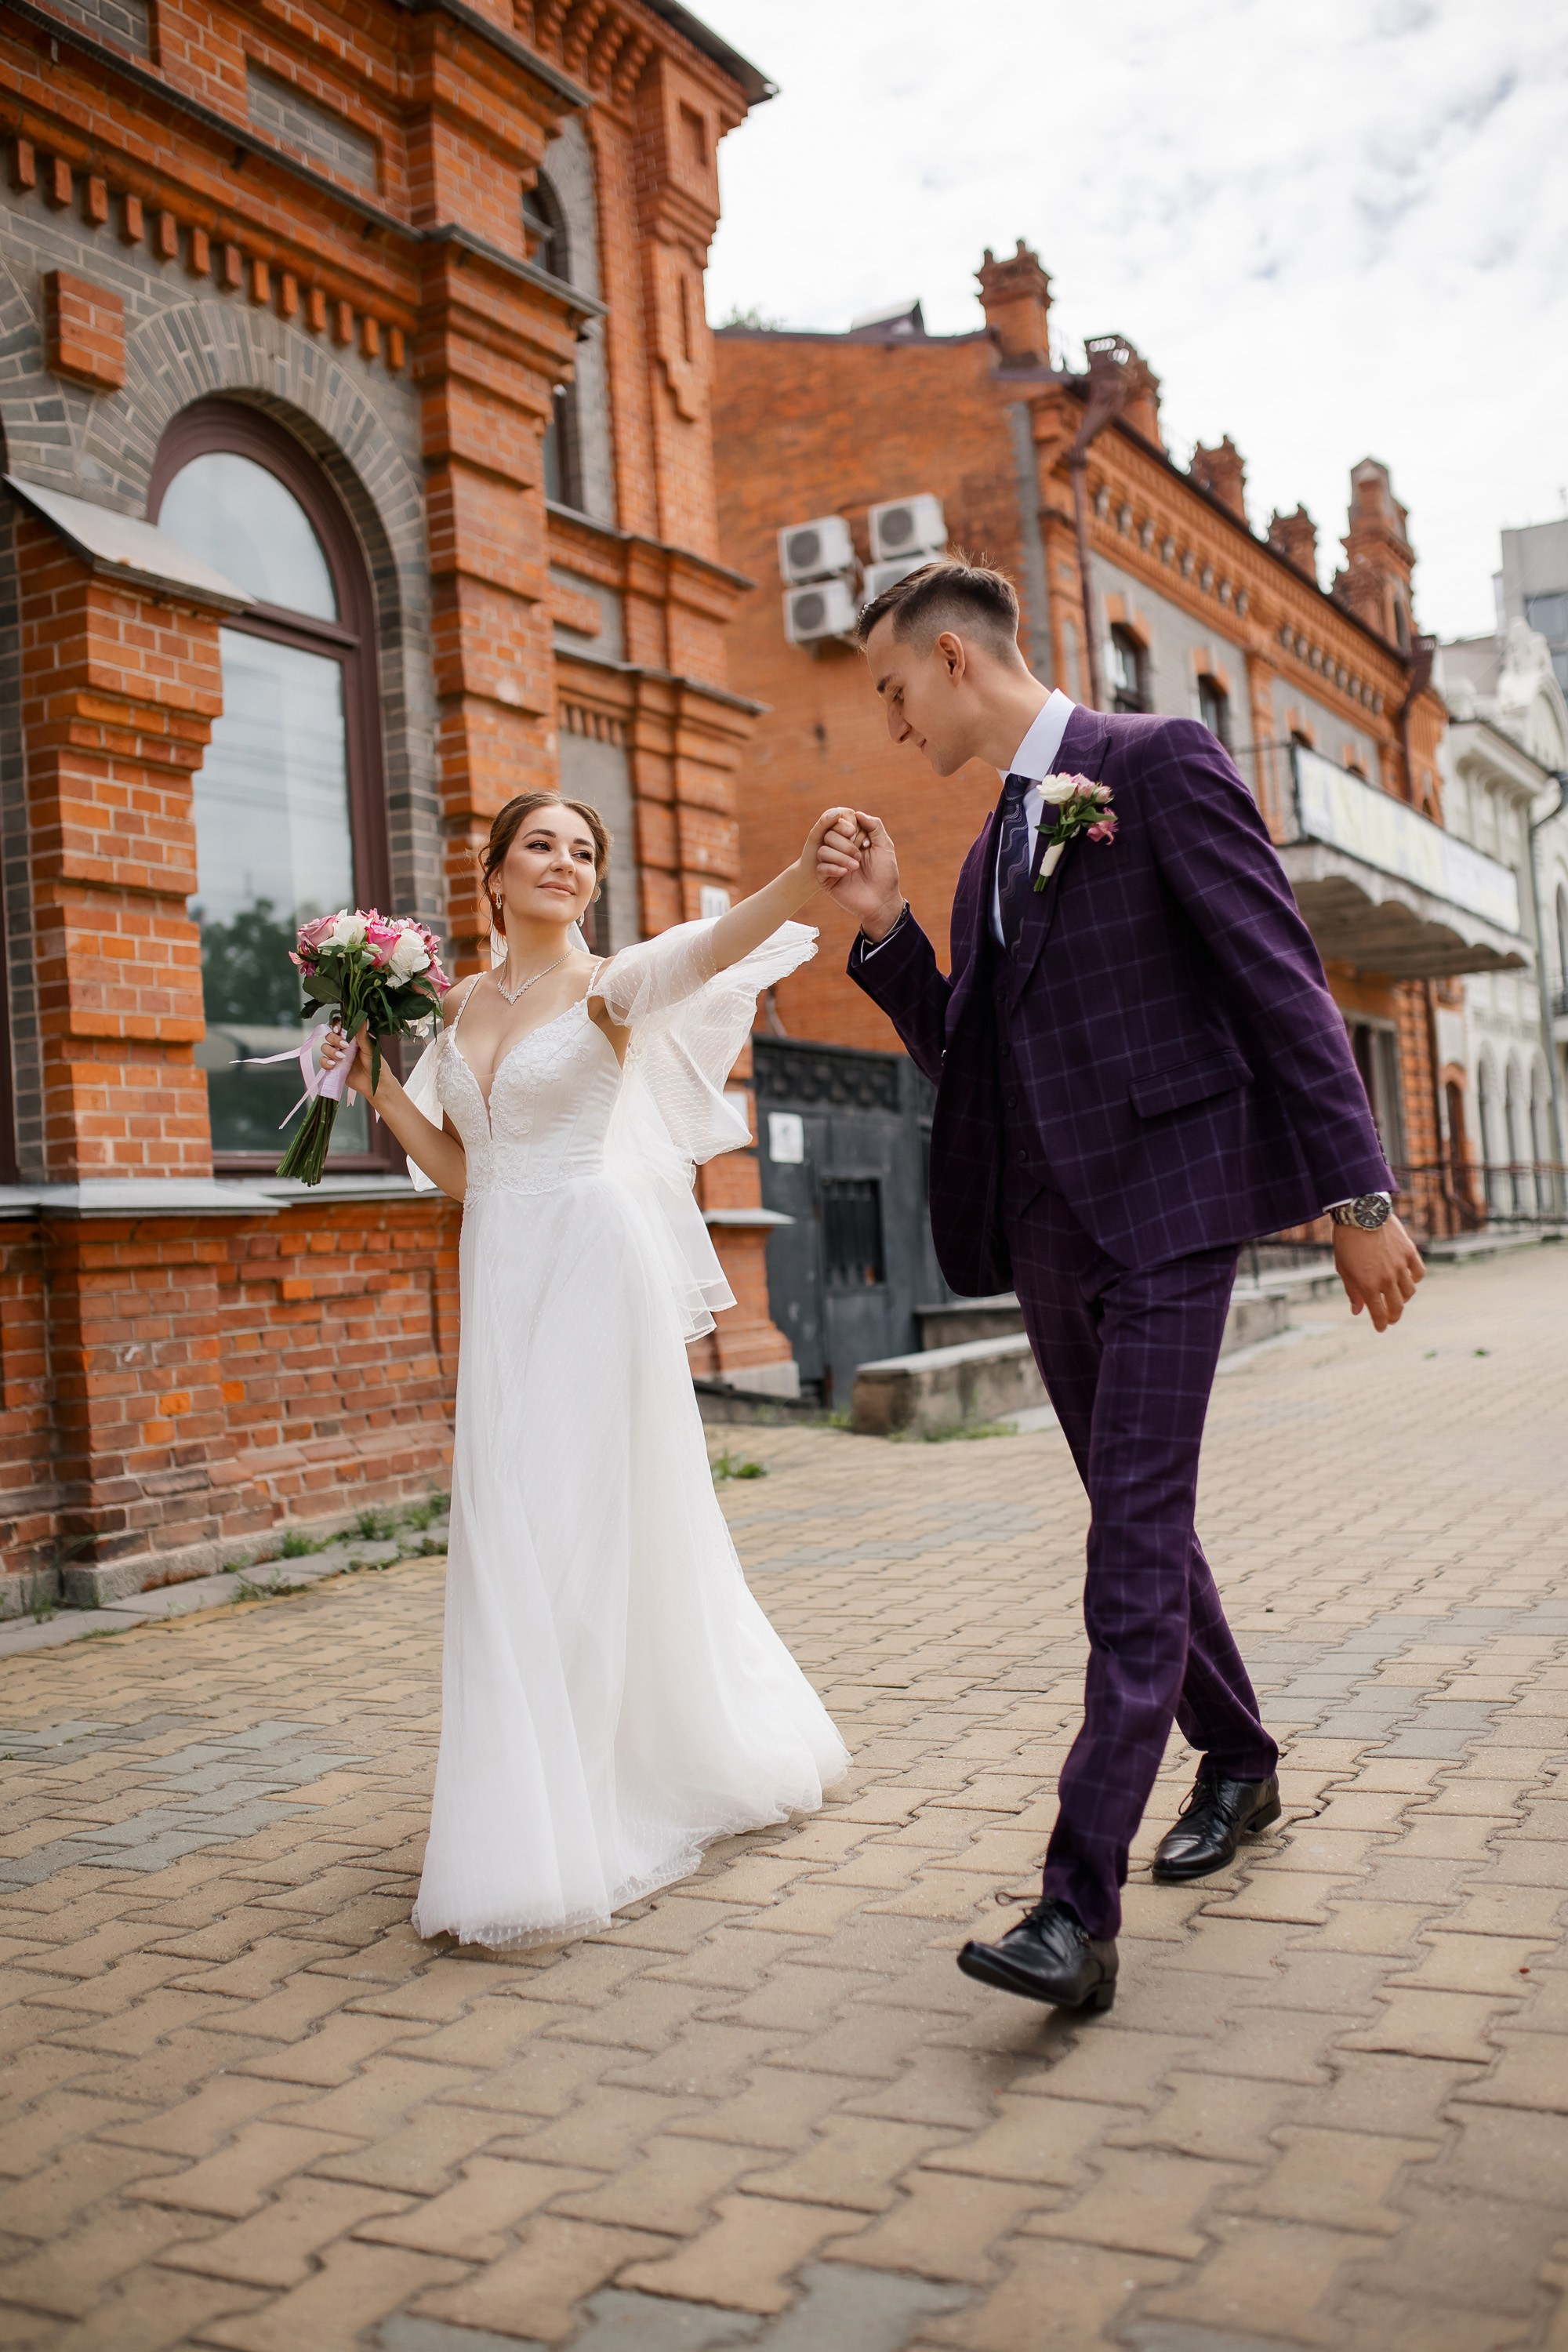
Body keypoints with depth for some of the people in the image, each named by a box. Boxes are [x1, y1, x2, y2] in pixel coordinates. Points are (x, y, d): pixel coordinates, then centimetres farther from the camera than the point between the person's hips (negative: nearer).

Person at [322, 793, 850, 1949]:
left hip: (592, 1270, -6)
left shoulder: (614, 985, -3)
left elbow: (714, 943, -24)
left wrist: (804, 874, -42)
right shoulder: (463, 1004, 13)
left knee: (588, 1525, -5)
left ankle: (549, 1843, 4)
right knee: (511, 1531, 9)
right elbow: (459, 1169, 16)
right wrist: (379, 1086, 5)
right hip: (502, 1280, 6)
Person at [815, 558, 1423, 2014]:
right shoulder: (994, 849, 19)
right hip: (1047, 1232, 8)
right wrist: (884, 928, 5)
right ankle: (1239, 1766, 35)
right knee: (1139, 1525, 16)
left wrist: (1358, 1191, -15)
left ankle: (1079, 1906, -11)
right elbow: (964, 1061, 19)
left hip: (1165, 1210, -8)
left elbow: (1282, 979, -10)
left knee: (1133, 1547, -11)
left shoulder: (1159, 764, -4)